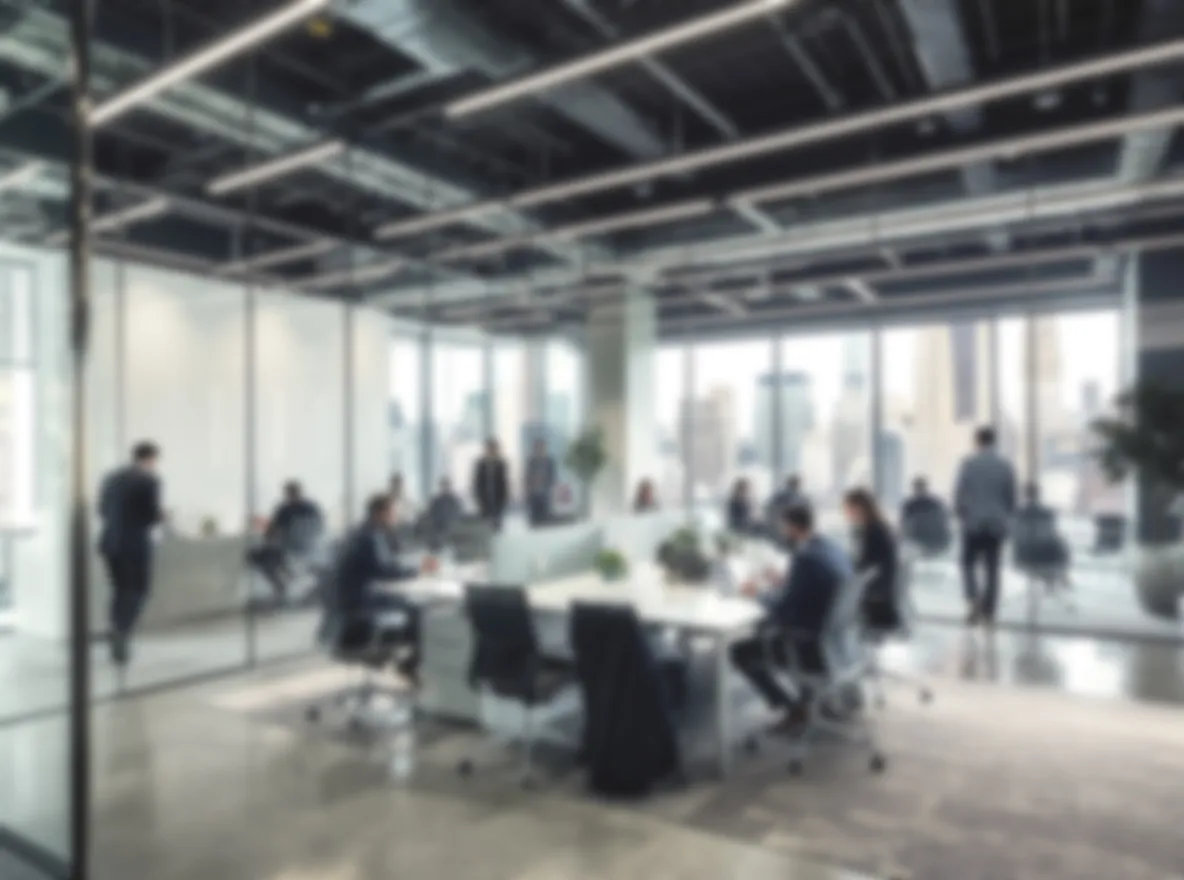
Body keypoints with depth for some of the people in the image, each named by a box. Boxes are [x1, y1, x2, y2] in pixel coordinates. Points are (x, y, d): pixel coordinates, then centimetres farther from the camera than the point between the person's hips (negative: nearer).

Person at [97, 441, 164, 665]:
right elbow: (153, 515, -14)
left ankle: (118, 646, 17)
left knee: (121, 591, 16)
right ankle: (122, 632, -14)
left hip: (110, 542, 6)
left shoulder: (111, 477, 10)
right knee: (140, 590, 6)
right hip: (136, 544, -6)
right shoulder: (150, 480, -10)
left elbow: (103, 510, 13)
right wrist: (162, 516, 7)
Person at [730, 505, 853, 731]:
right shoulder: (834, 548, 2)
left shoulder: (805, 557, -24)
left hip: (818, 647, -9)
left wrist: (758, 594, -2)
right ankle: (808, 694, 28)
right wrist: (783, 581, 16)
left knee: (740, 652, 3)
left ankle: (792, 708, 10)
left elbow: (783, 609, -20)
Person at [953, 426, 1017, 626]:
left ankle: (974, 599, -13)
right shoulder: (1006, 465, 3)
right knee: (992, 568, 8)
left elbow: (959, 492, -7)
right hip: (997, 523, 2)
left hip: (973, 522, -2)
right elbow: (1012, 497, 6)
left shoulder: (968, 462, -6)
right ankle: (988, 612, 9)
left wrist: (960, 515, 7)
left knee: (968, 564, 10)